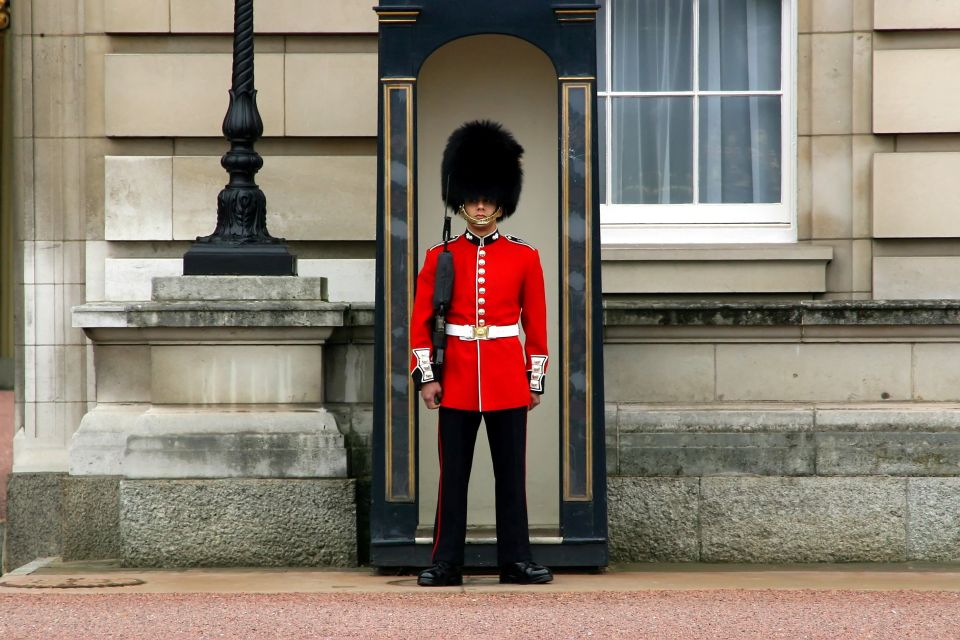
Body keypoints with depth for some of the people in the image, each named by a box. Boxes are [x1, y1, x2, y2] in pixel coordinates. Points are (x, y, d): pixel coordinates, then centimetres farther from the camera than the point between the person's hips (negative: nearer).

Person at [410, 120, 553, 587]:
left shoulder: (523, 258, 5)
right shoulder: (440, 258, 4)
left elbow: (536, 323, 7)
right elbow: (421, 321, 4)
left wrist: (536, 379, 4)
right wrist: (425, 375, -3)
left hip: (507, 381, 0)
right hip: (456, 379, 0)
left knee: (511, 473, 3)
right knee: (453, 474, 2)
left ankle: (515, 560, 9)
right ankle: (446, 563, 6)